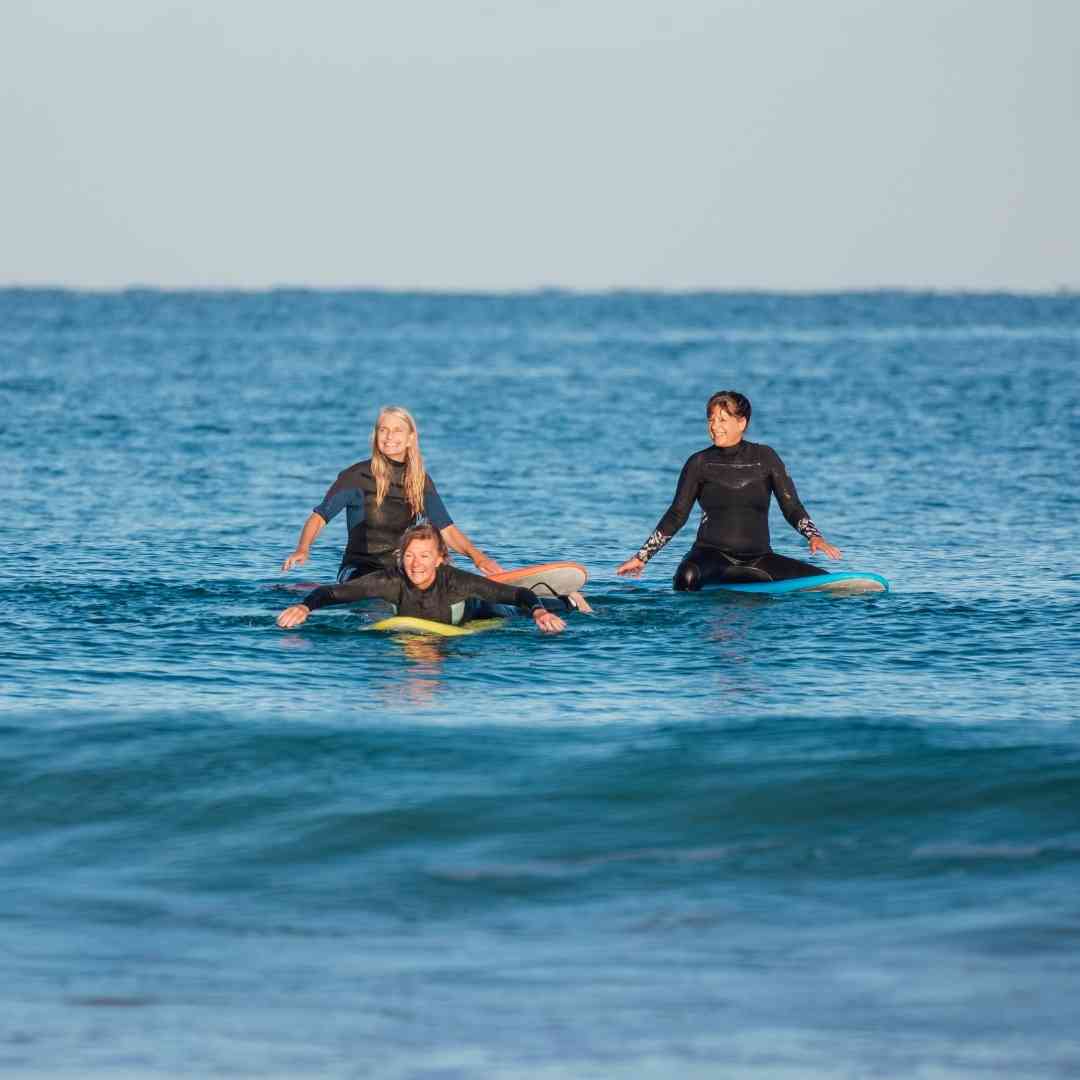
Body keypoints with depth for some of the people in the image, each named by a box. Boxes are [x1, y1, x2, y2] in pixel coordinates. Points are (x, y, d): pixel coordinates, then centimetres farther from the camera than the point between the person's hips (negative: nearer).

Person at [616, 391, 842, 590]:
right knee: (687, 576, -39)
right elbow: (677, 515, 9)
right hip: (711, 553, -3)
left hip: (758, 557, 3)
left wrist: (814, 536, -15)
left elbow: (792, 508, 4)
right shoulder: (700, 463, 4)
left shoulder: (764, 457, 5)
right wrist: (641, 557, 7)